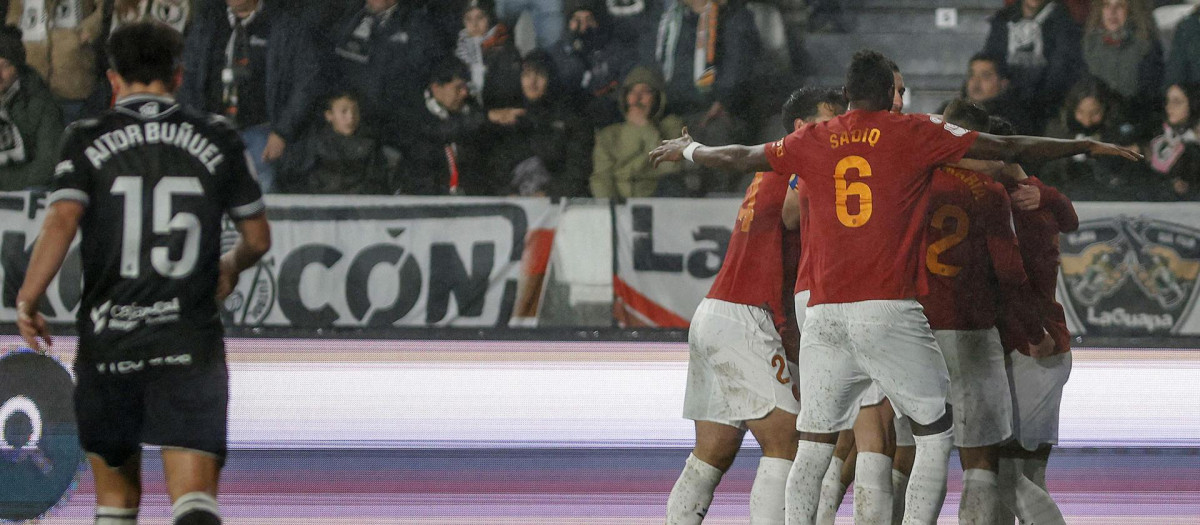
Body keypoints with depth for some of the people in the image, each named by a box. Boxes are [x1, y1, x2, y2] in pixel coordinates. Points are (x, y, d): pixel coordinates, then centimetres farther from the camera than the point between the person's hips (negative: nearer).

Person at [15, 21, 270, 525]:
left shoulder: (87, 139, 2)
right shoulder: (217, 138, 8)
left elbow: (61, 222, -13)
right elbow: (258, 238, 15)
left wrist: (26, 302, -6)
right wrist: (231, 267, 36)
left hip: (107, 340, 1)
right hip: (191, 342, -1)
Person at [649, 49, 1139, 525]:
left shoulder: (810, 141, 13)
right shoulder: (915, 133, 3)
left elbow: (737, 157, 28)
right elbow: (1005, 149, 6)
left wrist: (686, 149, 48)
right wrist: (1085, 147, 16)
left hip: (823, 313, 4)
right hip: (889, 308, -4)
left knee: (813, 447, 9)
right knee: (936, 435, 6)